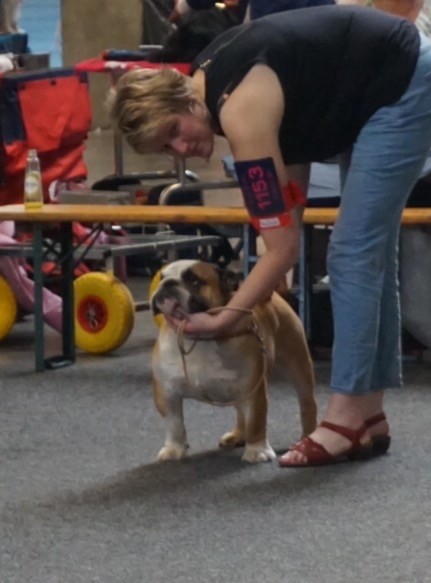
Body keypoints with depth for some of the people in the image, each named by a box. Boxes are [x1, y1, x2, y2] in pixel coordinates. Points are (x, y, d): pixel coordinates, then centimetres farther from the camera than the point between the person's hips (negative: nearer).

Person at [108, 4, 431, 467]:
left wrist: (222, 320, -16)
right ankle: (369, 414, 15)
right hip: (381, 86, 10)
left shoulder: (240, 112, -28)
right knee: (370, 250, 11)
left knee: (353, 252, -12)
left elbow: (284, 248, -23)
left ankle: (348, 419, -11)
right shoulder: (208, 77, -3)